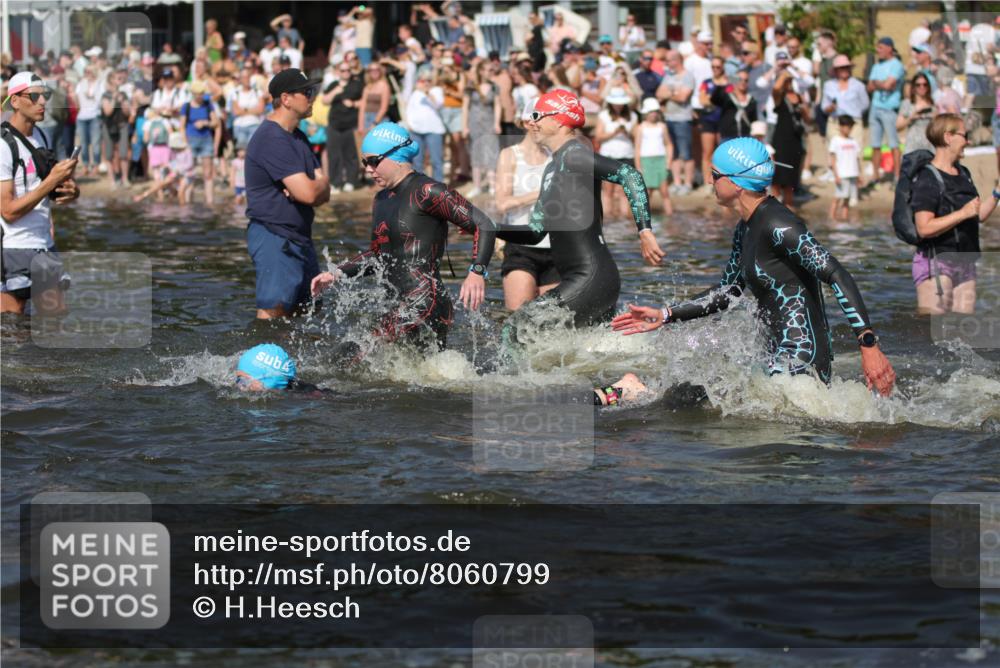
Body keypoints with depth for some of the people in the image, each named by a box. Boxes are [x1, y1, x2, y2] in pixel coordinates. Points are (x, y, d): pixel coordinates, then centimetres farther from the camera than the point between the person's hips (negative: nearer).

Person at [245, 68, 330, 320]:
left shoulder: (298, 138, 15)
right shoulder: (271, 139, -17)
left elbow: (323, 192, 11)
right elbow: (309, 193, -24)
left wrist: (315, 188, -12)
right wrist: (322, 184, -1)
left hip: (300, 238, 10)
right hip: (275, 239, -10)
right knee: (273, 311, -14)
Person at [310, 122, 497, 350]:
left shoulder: (426, 192, -10)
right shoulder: (382, 200, 17)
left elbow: (484, 226, -12)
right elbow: (378, 255, 28)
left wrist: (477, 272, -26)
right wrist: (338, 274, 15)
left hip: (426, 304, -10)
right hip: (405, 306, 10)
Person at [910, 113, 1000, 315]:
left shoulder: (963, 174, 15)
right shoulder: (928, 180, -14)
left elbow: (979, 215, 22)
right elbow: (925, 228, -22)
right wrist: (963, 213, -23)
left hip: (965, 262, 8)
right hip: (936, 262, -8)